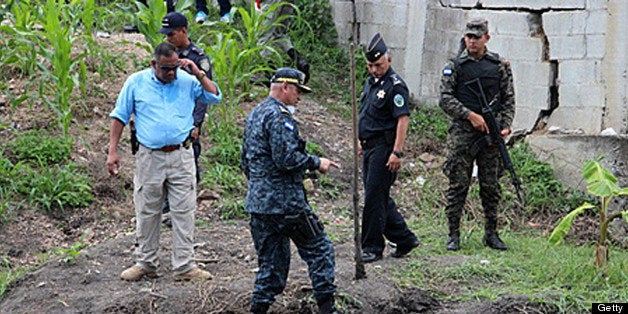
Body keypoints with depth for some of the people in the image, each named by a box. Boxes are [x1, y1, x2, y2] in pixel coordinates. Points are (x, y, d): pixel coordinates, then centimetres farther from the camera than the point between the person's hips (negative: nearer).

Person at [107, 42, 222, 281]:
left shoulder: (187, 81, 6)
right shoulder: (136, 82, 4)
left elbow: (215, 97, 4)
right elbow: (120, 116, 7)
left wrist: (197, 72, -5)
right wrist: (112, 151, 2)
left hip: (181, 156, 0)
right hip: (149, 157, 0)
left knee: (184, 212, 0)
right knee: (147, 213, 7)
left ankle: (184, 266, 6)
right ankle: (145, 263, 20)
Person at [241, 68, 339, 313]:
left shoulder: (254, 115, 19)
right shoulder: (278, 116, -13)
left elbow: (246, 162, 25)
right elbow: (286, 158, -22)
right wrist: (316, 163, -9)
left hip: (257, 203, 9)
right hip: (285, 201, -9)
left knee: (272, 261, 12)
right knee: (319, 250, 2)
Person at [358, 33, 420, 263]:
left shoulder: (395, 85, -13)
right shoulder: (371, 82, 15)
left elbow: (403, 119, -20)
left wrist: (397, 152, -25)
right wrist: (361, 140, 25)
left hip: (384, 147, -9)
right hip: (370, 147, 9)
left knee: (374, 197, -7)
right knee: (380, 197, 13)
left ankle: (372, 248, 1)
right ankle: (405, 239, 22)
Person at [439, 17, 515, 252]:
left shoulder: (499, 65, 9)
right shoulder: (454, 65, 2)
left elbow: (508, 99, 10)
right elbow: (445, 99, -4)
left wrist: (505, 126, -3)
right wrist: (470, 115, -14)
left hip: (491, 134, 2)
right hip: (462, 133, -2)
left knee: (491, 186, 6)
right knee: (458, 184, -1)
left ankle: (491, 234, 15)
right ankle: (453, 234, 5)